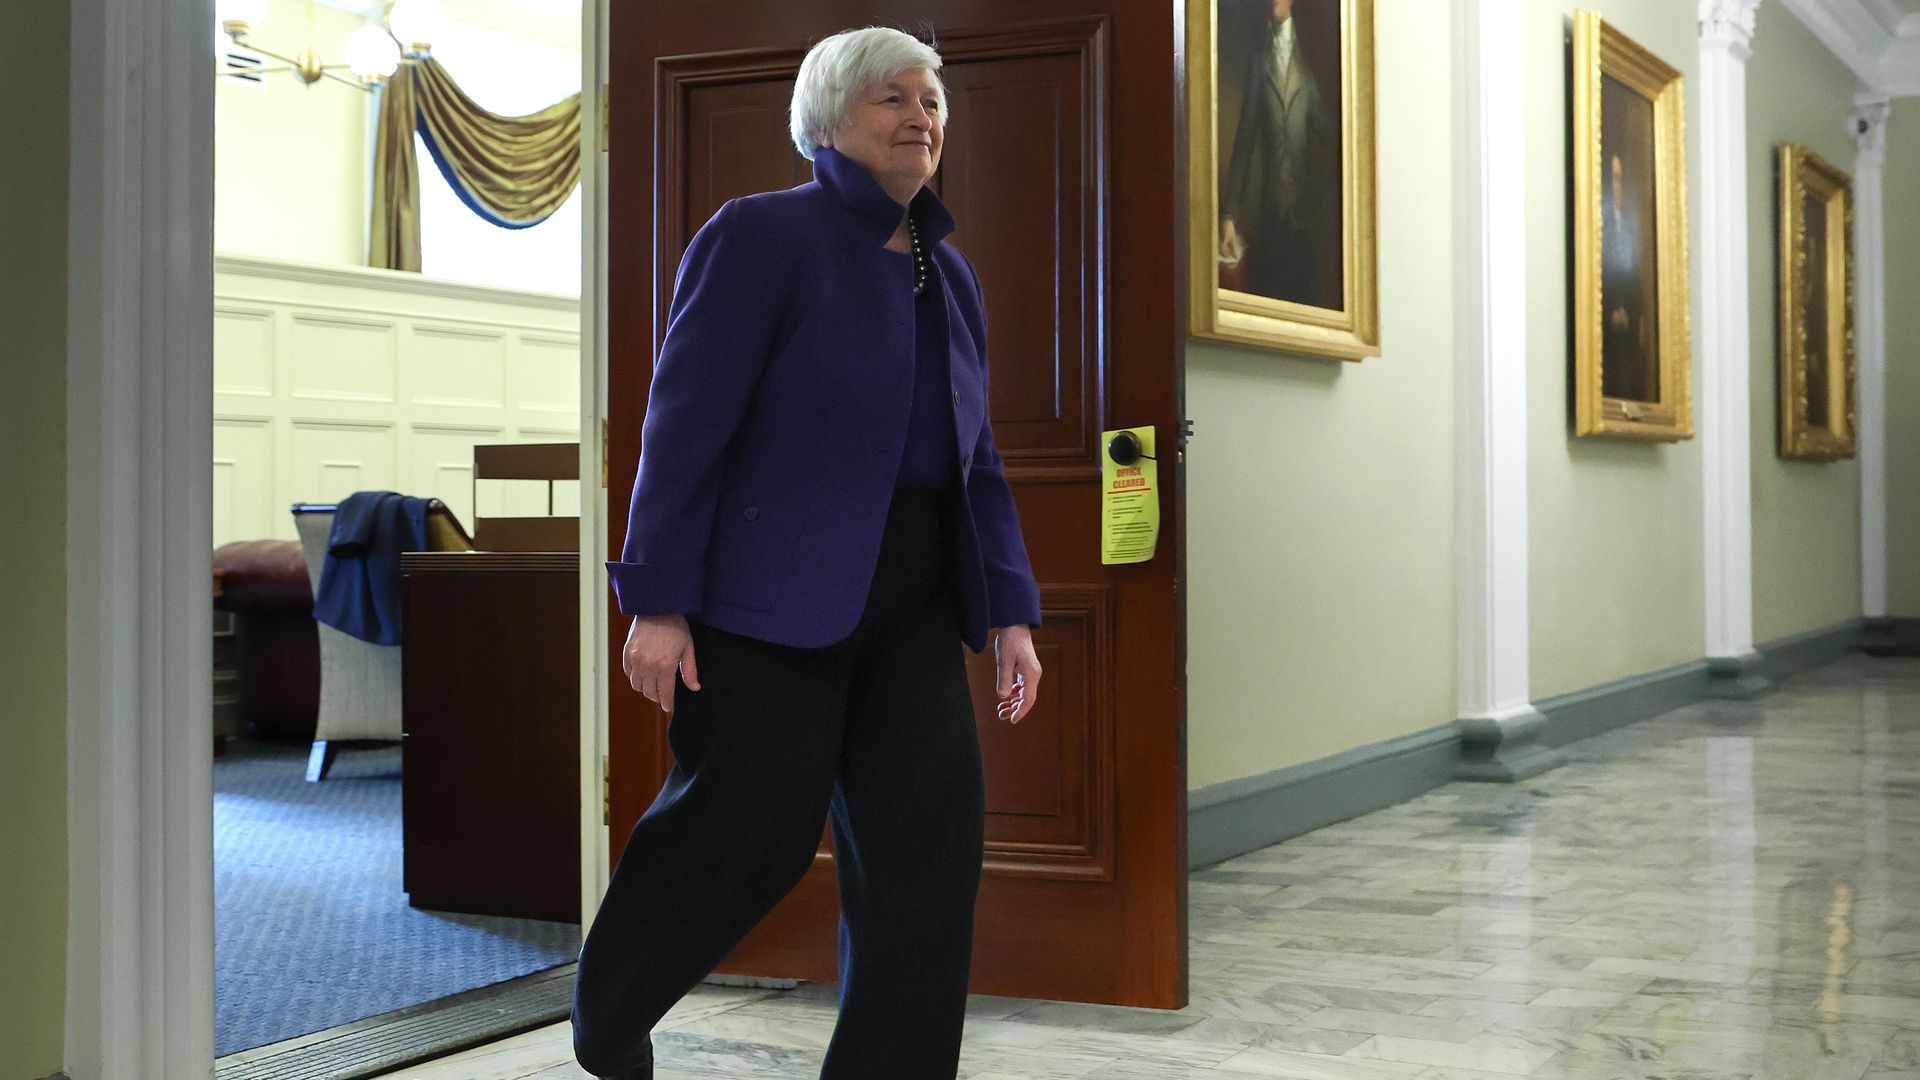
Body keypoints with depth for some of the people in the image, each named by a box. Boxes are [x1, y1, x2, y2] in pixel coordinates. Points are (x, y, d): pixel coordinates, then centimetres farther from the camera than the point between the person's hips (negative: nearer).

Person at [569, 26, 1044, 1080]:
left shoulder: (950, 274, 16)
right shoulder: (761, 235, -4)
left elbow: (975, 460, 17)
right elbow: (686, 421, -10)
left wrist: (1010, 609, 8)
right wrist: (658, 600, -15)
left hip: (911, 610, 7)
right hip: (774, 592, -6)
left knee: (929, 844, -1)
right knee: (747, 827, -1)